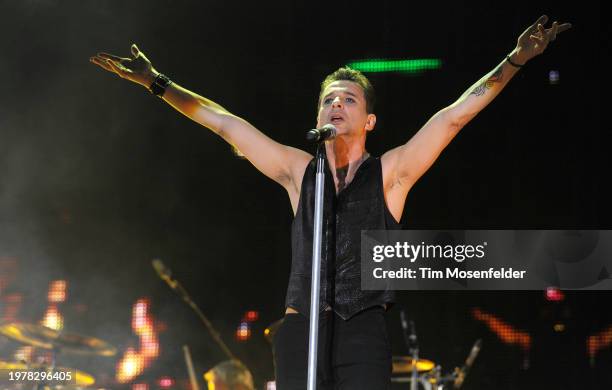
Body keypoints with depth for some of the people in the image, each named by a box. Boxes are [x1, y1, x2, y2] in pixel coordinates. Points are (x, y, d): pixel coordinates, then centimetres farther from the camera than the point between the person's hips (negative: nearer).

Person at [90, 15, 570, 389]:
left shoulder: (390, 172, 9)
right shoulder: (298, 171, 15)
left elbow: (454, 115, 3)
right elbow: (226, 123, 16)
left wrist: (514, 61, -3)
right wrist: (159, 83, 17)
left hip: (363, 331, -2)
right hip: (301, 329, 2)